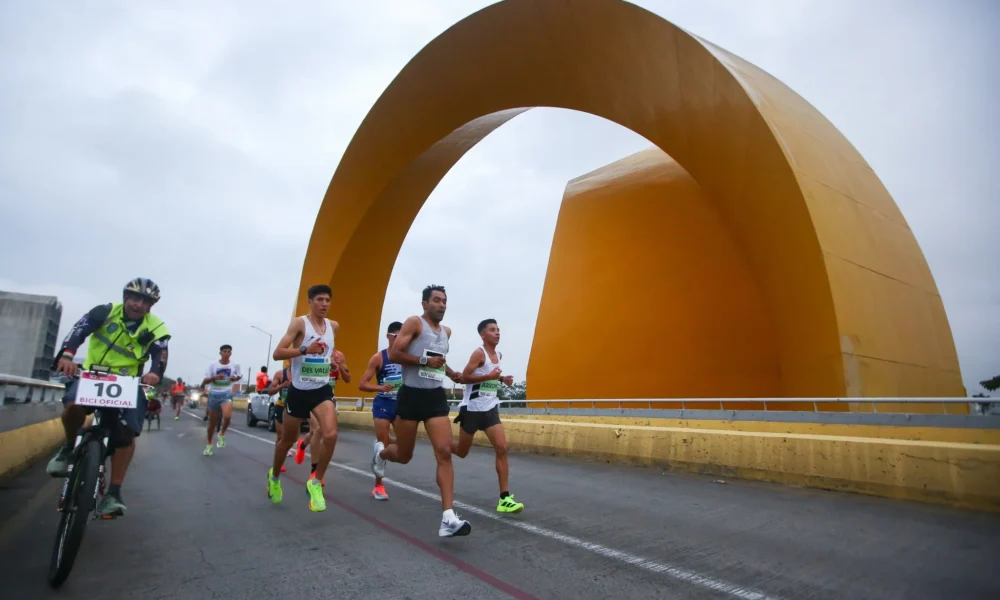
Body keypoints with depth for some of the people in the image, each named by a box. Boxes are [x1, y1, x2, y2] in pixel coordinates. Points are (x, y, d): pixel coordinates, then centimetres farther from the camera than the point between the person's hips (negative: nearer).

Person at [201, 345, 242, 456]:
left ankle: (222, 434, -1)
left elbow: (239, 376, 16)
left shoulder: (235, 365, -3)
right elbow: (204, 381, -4)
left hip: (226, 394, -1)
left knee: (227, 416, -30)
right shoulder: (213, 365, -4)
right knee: (212, 422, 12)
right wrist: (215, 377, -23)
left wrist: (235, 378, -7)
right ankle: (209, 444, 34)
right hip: (214, 394, 1)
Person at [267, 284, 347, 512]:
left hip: (322, 389, 3)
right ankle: (275, 476, 44)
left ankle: (316, 483, 1)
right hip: (298, 390, -3)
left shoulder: (334, 326, 6)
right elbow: (277, 353, -16)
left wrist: (333, 359, 7)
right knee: (288, 440, 15)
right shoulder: (299, 323, -10)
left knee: (331, 435, -18)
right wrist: (305, 350, -29)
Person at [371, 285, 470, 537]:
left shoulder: (446, 331, 14)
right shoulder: (414, 323, -7)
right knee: (404, 455, 10)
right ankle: (380, 452, 48)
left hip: (436, 396, 5)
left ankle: (448, 518, -12)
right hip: (411, 395, -5)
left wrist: (451, 372, 15)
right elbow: (393, 354, -16)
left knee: (444, 453, -11)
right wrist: (425, 360, -22)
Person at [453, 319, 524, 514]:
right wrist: (490, 376, -26)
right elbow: (464, 377, -18)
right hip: (472, 409, -5)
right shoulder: (479, 353, -13)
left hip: (490, 409, 6)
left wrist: (502, 379, 7)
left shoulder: (499, 355, 9)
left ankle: (504, 498, -6)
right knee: (461, 452, 10)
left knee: (502, 449, -9)